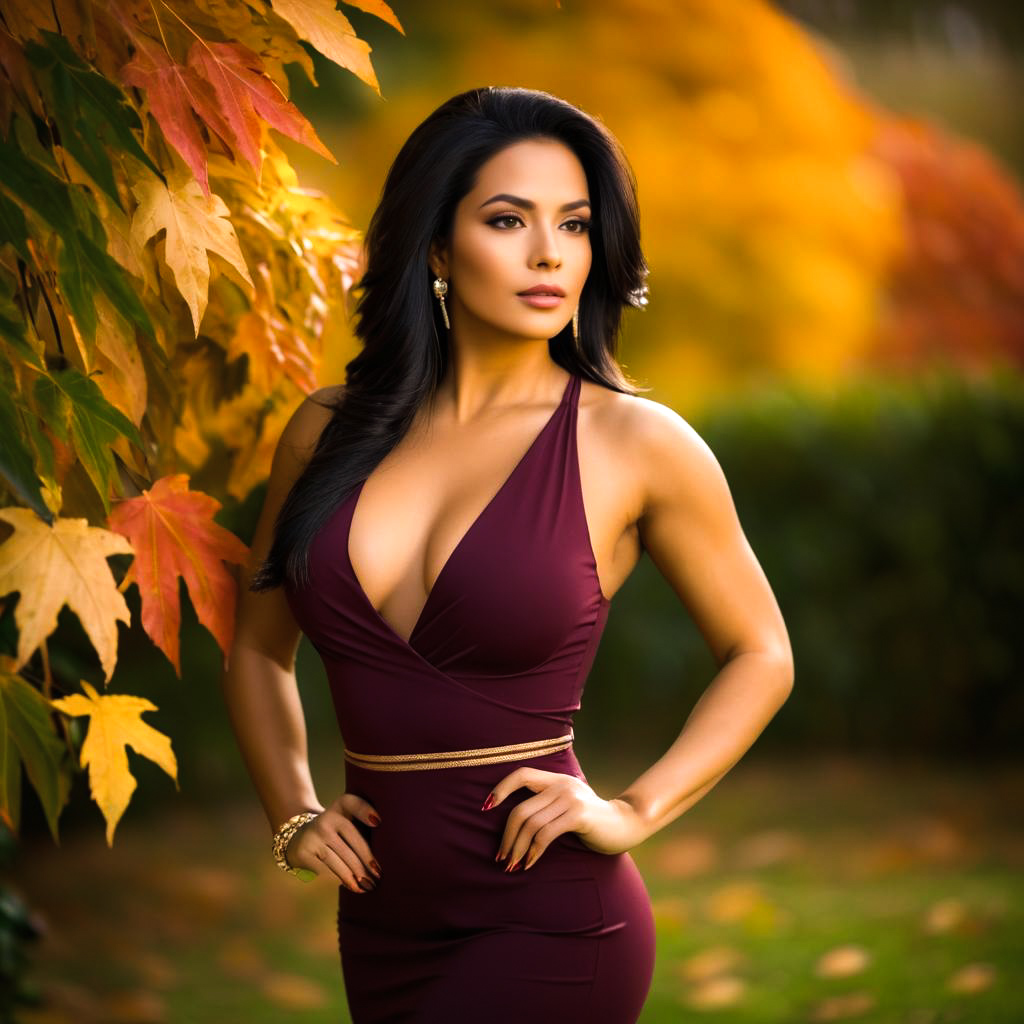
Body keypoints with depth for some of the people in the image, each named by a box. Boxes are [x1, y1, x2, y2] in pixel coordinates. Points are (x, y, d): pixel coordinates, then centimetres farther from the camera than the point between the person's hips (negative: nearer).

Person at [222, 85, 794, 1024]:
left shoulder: (634, 443, -6)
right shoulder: (329, 433, 3)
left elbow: (761, 655, 6)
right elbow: (259, 650, 19)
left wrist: (634, 812, -4)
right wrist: (293, 816, 6)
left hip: (547, 934, -4)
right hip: (382, 926, 5)